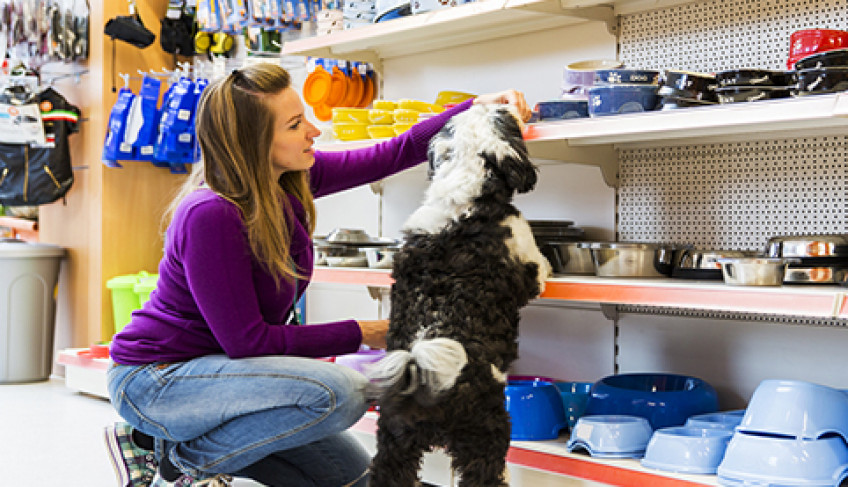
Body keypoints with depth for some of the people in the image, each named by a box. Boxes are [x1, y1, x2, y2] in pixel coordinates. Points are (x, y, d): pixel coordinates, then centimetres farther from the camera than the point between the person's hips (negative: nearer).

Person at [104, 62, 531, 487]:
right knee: (340, 392, -28)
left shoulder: (290, 178, -5)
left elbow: (396, 153, 4)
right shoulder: (211, 215, -28)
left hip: (217, 364, 9)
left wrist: (479, 107, -5)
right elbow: (246, 340, -25)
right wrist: (362, 334, -18)